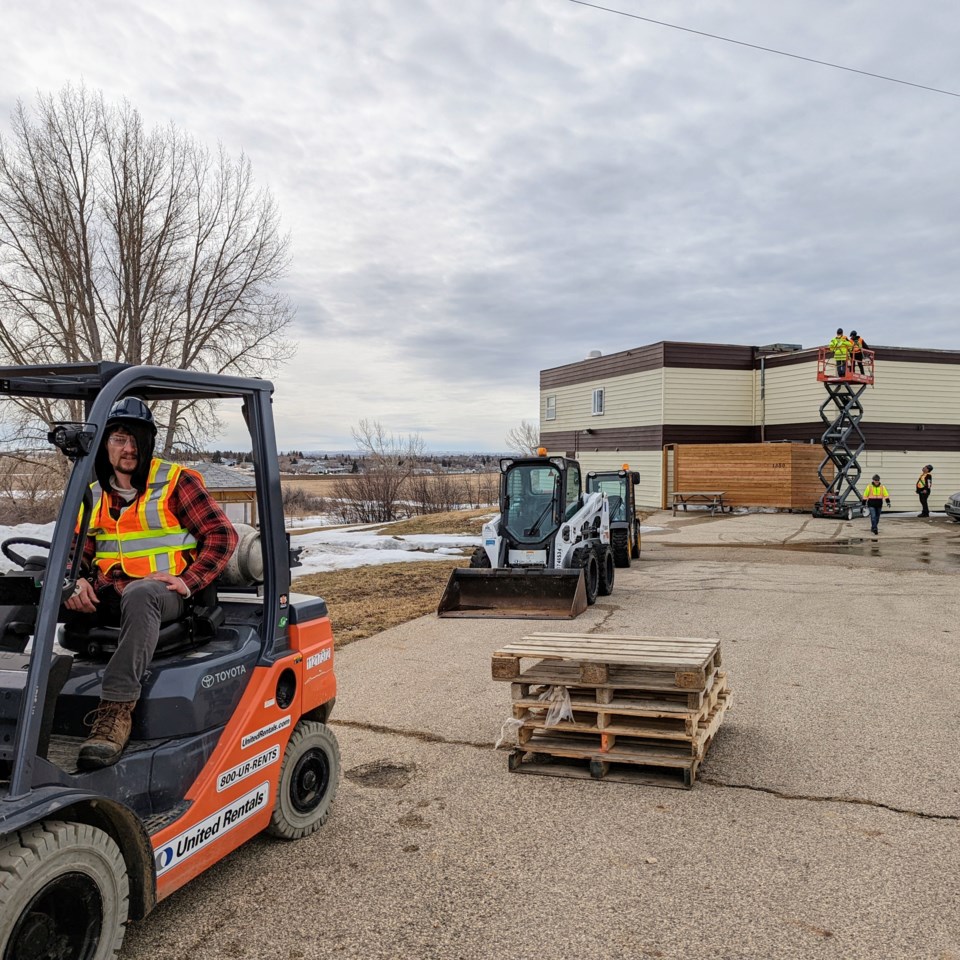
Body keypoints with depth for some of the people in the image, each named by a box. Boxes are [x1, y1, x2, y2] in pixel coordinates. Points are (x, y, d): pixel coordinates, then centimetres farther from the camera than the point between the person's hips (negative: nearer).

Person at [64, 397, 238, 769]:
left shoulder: (175, 482, 1)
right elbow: (77, 549, 13)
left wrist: (188, 580, -15)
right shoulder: (94, 495, 17)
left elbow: (222, 534, -4)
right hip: (106, 595, 6)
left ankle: (117, 709, -44)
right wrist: (78, 580, -11)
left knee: (139, 593, -40)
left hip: (163, 592, -6)